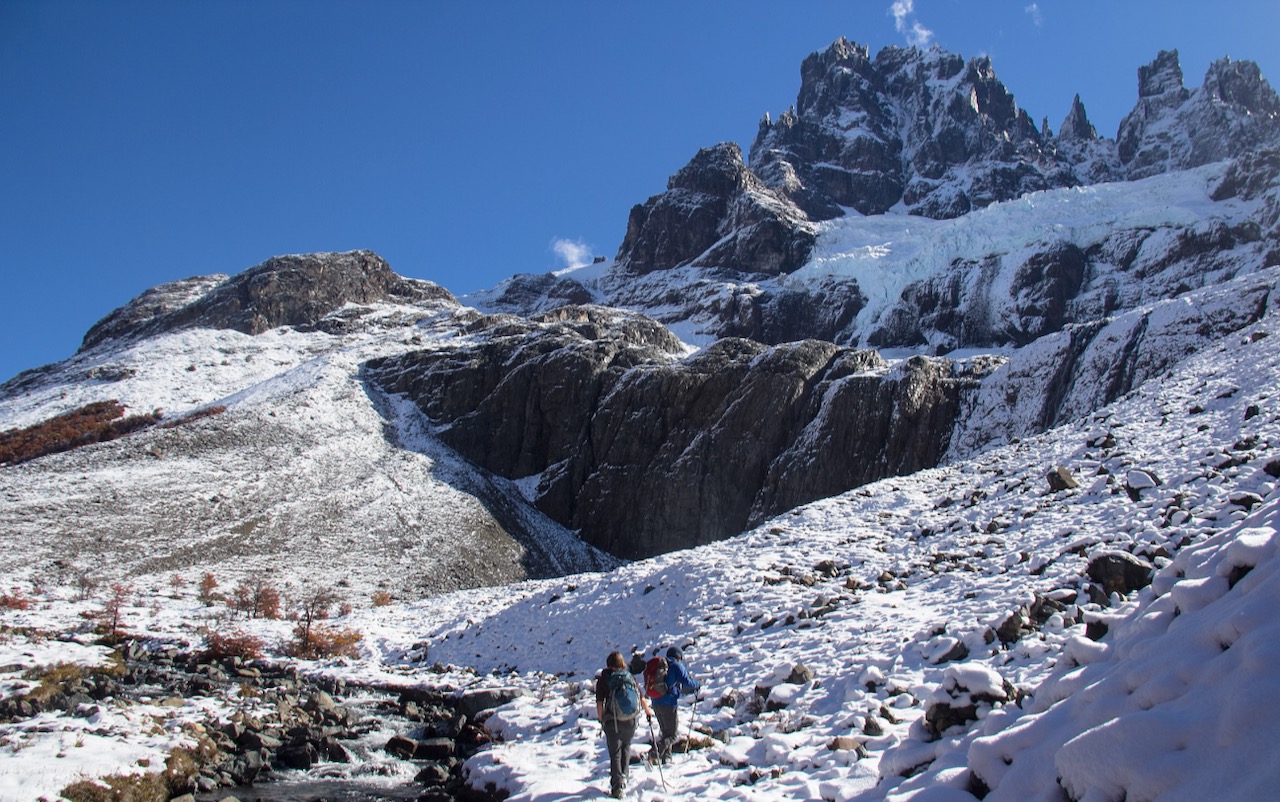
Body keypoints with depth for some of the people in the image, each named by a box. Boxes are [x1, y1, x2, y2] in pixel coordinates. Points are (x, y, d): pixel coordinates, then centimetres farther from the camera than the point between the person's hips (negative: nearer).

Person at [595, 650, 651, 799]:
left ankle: (617, 786, -4)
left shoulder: (603, 679, -3)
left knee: (615, 753, 5)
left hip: (612, 721, -2)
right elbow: (642, 698, 8)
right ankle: (623, 776, 21)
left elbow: (599, 702, -7)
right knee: (626, 747, 26)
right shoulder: (630, 677, 3)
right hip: (631, 721, 2)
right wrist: (648, 712, 24)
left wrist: (601, 719, 7)